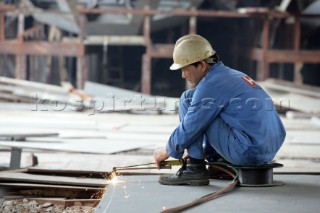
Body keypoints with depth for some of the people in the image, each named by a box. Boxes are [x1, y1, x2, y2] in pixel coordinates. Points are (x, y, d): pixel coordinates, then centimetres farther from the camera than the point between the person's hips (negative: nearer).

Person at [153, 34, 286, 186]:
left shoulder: (211, 84, -11)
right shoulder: (233, 75, 18)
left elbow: (189, 128, -7)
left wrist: (167, 151, 10)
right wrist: (206, 153, 31)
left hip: (248, 152, -9)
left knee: (188, 100, -2)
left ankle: (195, 168, -5)